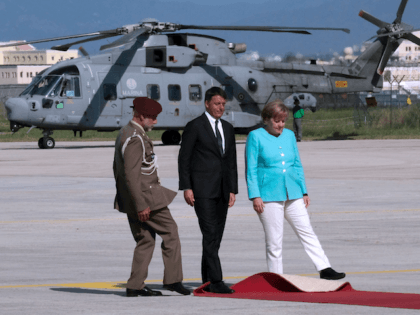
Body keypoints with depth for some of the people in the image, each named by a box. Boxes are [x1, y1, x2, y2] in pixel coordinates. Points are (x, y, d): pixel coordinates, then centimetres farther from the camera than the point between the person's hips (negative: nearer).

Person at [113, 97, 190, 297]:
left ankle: (135, 286, 6)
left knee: (145, 240, 10)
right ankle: (172, 279, 0)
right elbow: (131, 174, -24)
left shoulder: (124, 133, 15)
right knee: (170, 232, 0)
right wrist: (140, 205, -24)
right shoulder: (135, 139, -19)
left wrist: (123, 197, 26)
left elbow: (117, 168, 22)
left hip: (131, 199, 10)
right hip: (145, 197, -10)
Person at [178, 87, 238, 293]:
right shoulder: (194, 127, -3)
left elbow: (231, 162, 17)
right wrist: (186, 188, -11)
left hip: (221, 190, 6)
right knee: (210, 234, -13)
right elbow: (184, 158, -4)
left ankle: (207, 281, 11)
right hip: (202, 190, -6)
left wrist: (232, 189, 9)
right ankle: (216, 280, -16)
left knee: (216, 236, 6)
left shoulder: (227, 128, 15)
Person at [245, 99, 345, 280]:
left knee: (307, 232, 1)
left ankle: (324, 269, 0)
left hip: (292, 194, 5)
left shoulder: (289, 135, 14)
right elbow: (251, 169, -4)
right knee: (274, 241, -2)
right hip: (269, 196, -5)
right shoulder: (256, 137, -1)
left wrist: (304, 192, 14)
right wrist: (255, 196, -11)